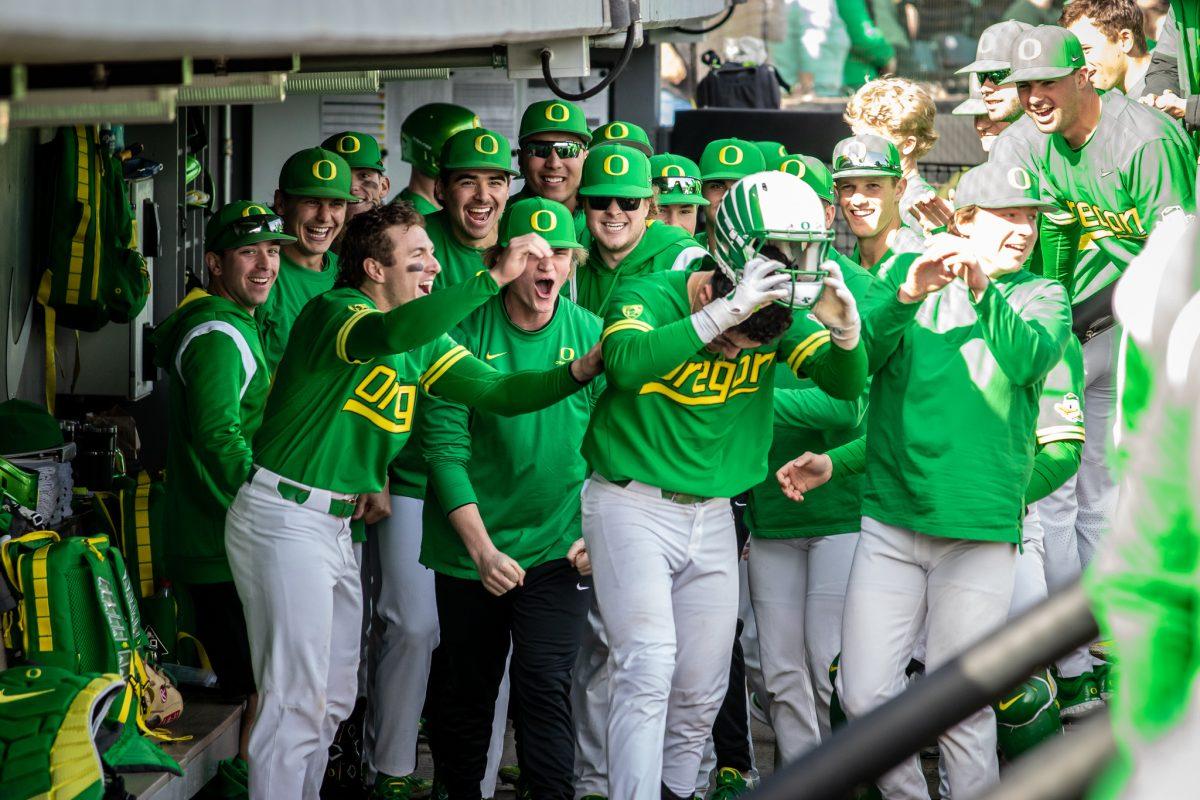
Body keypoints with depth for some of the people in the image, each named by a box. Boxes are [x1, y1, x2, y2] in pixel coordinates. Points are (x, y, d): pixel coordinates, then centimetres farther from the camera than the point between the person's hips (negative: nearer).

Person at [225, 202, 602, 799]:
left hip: (336, 522, 9)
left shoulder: (424, 341, 10)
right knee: (296, 702, -8)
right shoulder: (332, 311, -15)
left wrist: (580, 371, -16)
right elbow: (389, 333, -38)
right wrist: (494, 278, -37)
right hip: (284, 518, -9)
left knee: (333, 699, 14)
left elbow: (494, 391, 0)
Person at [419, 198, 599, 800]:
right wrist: (483, 549, -15)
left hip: (558, 549, 0)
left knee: (544, 687, -11)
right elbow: (445, 446, -9)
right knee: (468, 694, 12)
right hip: (471, 552, 0)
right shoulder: (466, 332, -7)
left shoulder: (592, 335, -1)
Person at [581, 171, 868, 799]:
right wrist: (723, 312, -42)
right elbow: (627, 361, -35)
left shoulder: (780, 320, 0)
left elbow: (846, 384, -4)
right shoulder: (651, 298, -15)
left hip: (711, 513, 5)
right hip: (632, 504, -5)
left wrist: (844, 329, -26)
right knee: (647, 666, -18)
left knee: (701, 689, 10)